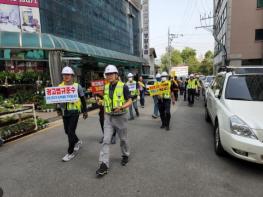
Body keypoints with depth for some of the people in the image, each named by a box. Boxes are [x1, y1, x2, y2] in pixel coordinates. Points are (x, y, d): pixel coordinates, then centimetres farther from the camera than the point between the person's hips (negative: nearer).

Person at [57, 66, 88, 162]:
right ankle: (77, 141, 42)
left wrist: (85, 111, 3)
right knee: (67, 131, 15)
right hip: (65, 112, 5)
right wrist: (59, 109, 1)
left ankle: (70, 152, 11)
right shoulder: (60, 86, 5)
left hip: (74, 111, -5)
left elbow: (83, 99, 1)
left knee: (71, 132, -5)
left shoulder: (77, 86, -4)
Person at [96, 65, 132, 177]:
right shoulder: (106, 87, 4)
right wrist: (105, 113, 9)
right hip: (108, 117, 4)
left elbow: (130, 102, -11)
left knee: (123, 139, 15)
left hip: (120, 117, -3)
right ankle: (104, 165, 1)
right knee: (106, 140, -4)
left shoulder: (123, 86, -11)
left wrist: (121, 107, -27)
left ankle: (126, 155, 40)